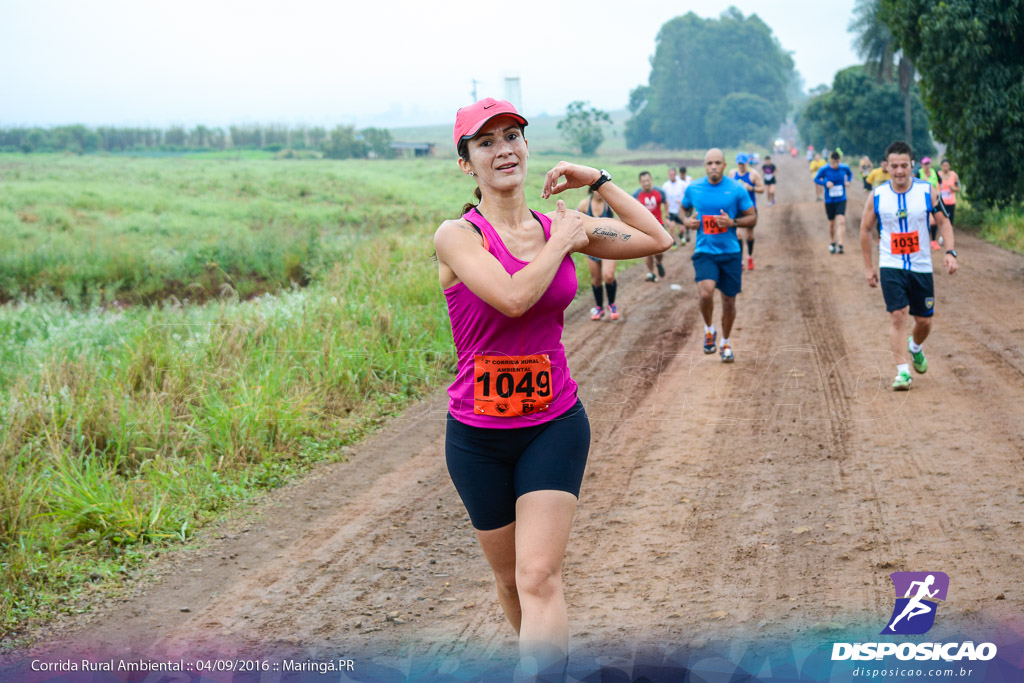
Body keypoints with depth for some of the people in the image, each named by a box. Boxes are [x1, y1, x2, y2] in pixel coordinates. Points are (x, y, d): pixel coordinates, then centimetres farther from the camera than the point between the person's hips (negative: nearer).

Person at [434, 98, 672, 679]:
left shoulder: (562, 226, 3)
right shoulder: (458, 236, -11)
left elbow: (658, 239, 11)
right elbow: (513, 296, -27)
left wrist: (596, 179, 7)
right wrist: (563, 241, -12)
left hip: (555, 425, 1)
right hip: (478, 435, -1)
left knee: (539, 577, -14)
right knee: (511, 579, 14)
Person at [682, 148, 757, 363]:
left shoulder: (737, 189, -4)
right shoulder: (693, 189, 1)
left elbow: (752, 218, 1)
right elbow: (684, 208, 21)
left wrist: (732, 222, -17)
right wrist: (687, 220, 0)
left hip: (730, 252, 0)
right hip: (704, 251, 0)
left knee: (729, 300, 8)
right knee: (705, 293, -24)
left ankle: (726, 343, 30)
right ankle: (709, 329, 5)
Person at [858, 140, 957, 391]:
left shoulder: (927, 191, -5)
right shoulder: (877, 196, -5)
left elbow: (943, 222, 2)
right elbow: (866, 230, 6)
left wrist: (950, 252, -13)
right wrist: (868, 267, 7)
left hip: (921, 267, 2)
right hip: (890, 267, -2)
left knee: (924, 320, 11)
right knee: (897, 316, -17)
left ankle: (915, 347, 44)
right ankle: (902, 371, -14)